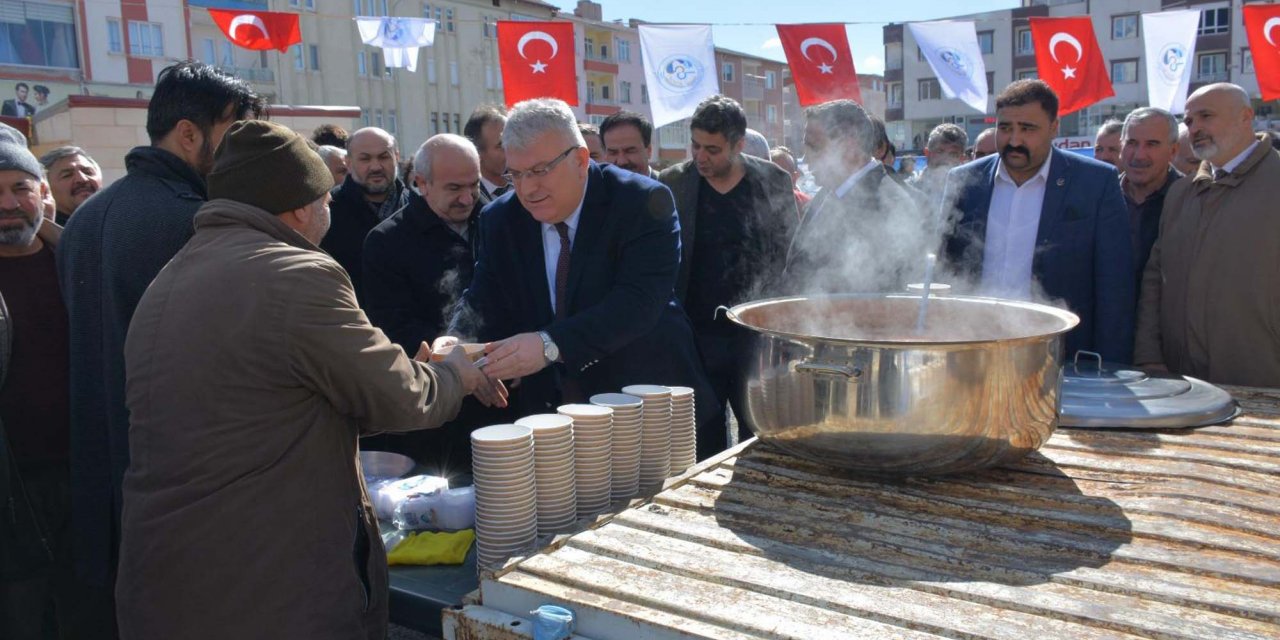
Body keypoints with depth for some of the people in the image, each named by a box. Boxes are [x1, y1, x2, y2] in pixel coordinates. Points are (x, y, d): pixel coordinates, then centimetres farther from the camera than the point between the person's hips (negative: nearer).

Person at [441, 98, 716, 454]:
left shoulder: (644, 203, -13)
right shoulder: (499, 220, 2)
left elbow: (639, 301, -25)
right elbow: (484, 303, 3)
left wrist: (550, 344, -37)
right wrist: (458, 341, -21)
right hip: (548, 411, 3)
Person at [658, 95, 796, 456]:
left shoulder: (774, 181, 2)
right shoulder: (672, 185, 1)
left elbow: (793, 253, 7)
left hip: (757, 333, 0)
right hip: (695, 335, 0)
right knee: (704, 439, 8)